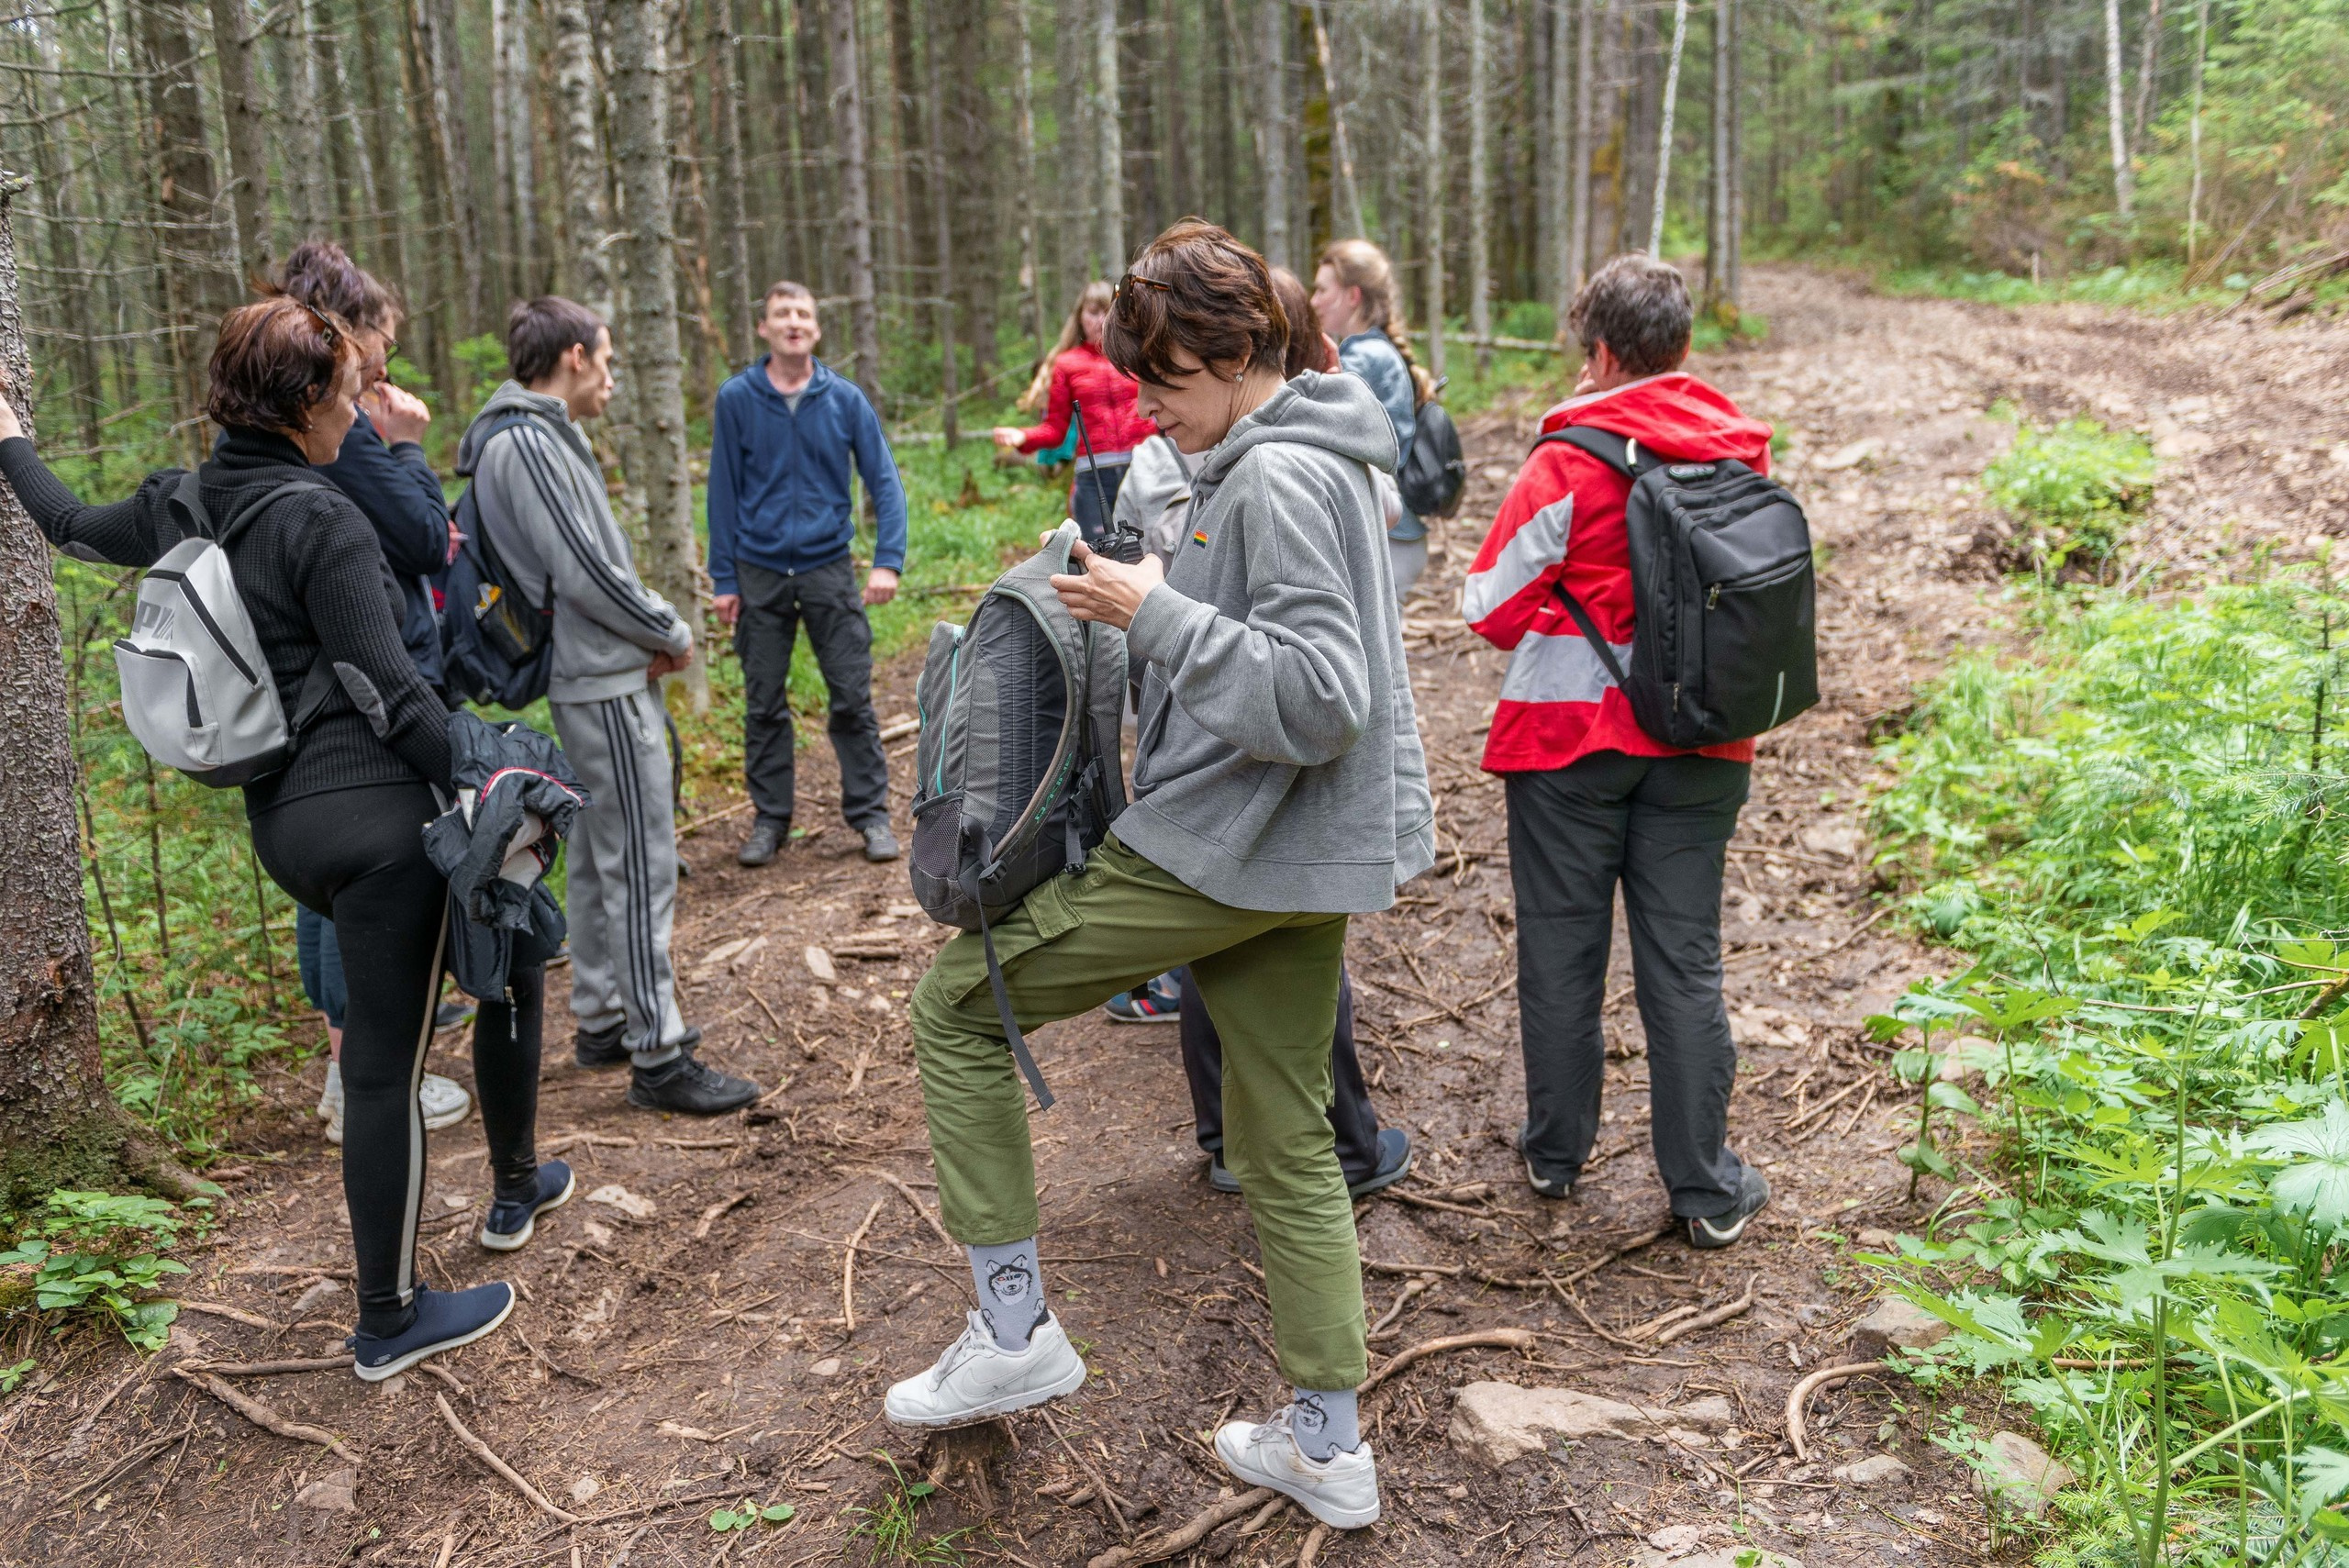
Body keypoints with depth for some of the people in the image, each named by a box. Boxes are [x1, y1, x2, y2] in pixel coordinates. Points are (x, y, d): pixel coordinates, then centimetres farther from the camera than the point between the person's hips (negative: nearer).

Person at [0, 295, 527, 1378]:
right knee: (384, 1066, 2)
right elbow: (389, 690, -18)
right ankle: (389, 1322, 14)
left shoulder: (180, 504, 10)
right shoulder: (321, 520, -13)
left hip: (281, 821, 8)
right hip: (379, 813, -8)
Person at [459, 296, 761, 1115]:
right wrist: (673, 634, -8)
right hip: (606, 685, -11)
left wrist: (649, 632, 4)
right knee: (640, 866, -7)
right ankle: (657, 1056, -1)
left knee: (598, 858, 18)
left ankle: (601, 1022, 29)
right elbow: (585, 571, -21)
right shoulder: (529, 443, -17)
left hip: (592, 678, 11)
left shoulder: (537, 436, 15)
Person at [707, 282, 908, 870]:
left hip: (829, 567, 0)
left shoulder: (845, 399, -1)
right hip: (760, 573, 1)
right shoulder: (736, 399, -1)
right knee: (764, 705, 8)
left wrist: (888, 558, -12)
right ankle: (770, 818, 20)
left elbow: (884, 480, -1)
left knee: (853, 698, 1)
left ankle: (870, 813, 12)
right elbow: (724, 491, 2)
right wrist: (724, 578, 0)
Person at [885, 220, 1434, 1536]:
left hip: (1222, 855, -10)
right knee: (1289, 1150, 17)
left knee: (957, 1001, 3)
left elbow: (1319, 699, -26)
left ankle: (1016, 1329, 10)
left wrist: (1157, 616, -20)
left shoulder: (1277, 481, -18)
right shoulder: (1316, 461, 14)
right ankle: (1330, 1446, 27)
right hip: (1298, 860, 10)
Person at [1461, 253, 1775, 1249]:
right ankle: (1707, 1189, 15)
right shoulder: (1741, 452, -1)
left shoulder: (1571, 461, -15)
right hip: (1699, 741, 4)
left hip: (1570, 732, -3)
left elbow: (1492, 604, -11)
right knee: (1683, 959, 9)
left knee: (1562, 949, 12)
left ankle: (1555, 1152, 26)